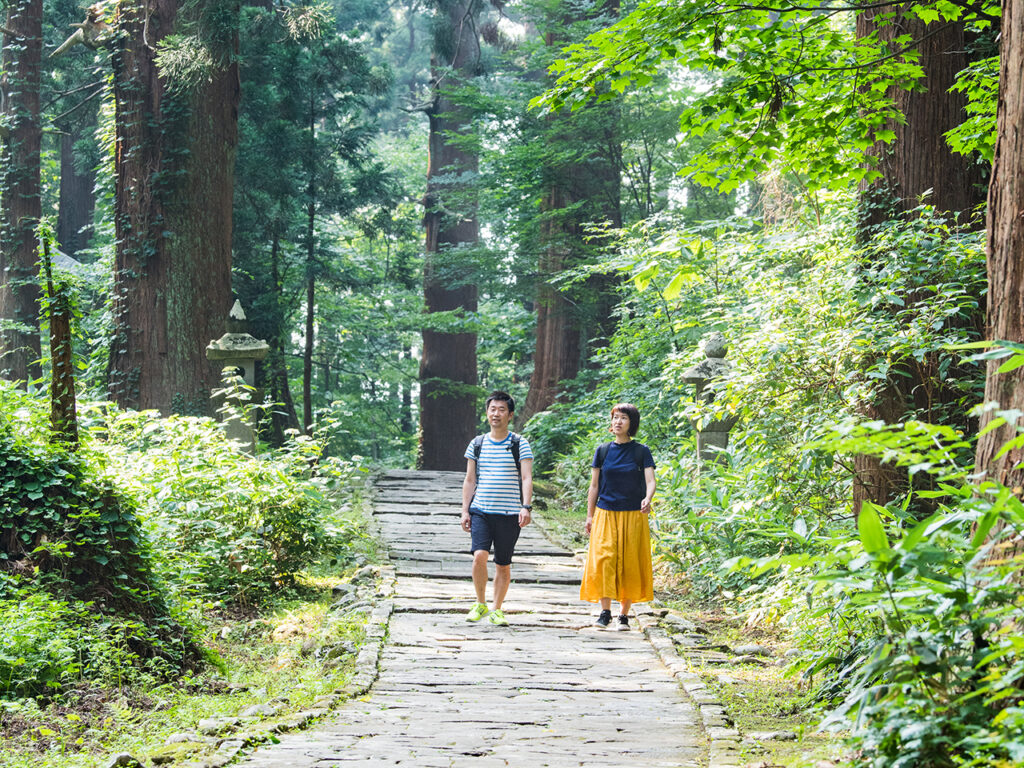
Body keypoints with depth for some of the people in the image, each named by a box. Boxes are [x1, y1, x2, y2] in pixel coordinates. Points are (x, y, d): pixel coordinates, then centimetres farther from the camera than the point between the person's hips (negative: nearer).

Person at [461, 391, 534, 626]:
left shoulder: (520, 445, 2)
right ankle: (480, 604, 2)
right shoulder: (477, 444, 10)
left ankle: (496, 609, 17)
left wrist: (526, 507, -19)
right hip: (480, 511, 1)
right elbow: (469, 480, 13)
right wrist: (465, 511, 7)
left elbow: (527, 478, -5)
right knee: (479, 556, -15)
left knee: (503, 564, 3)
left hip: (509, 514, -1)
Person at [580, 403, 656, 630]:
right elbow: (594, 486, 11)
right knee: (603, 560, -10)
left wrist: (647, 499, -29)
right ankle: (605, 611, -3)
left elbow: (650, 481, -8)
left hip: (633, 516, -1)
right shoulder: (603, 451, 7)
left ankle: (624, 614, 6)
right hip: (606, 515, 1)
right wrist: (589, 516, 7)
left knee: (630, 564, -1)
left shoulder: (641, 452, 2)